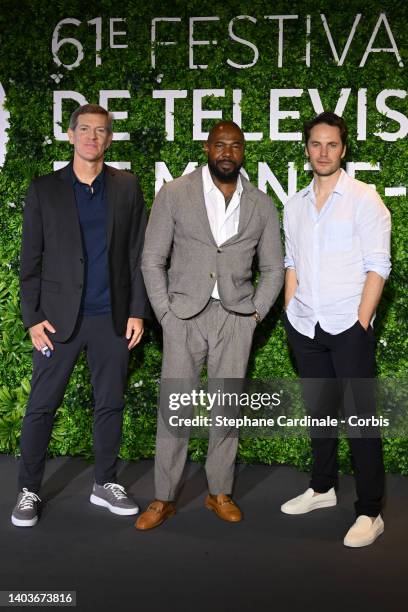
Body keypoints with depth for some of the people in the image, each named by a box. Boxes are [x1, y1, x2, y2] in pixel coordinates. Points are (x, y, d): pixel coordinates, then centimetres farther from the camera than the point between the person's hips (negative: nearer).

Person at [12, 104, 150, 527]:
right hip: (59, 316, -1)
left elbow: (137, 254, 6)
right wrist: (33, 318, -5)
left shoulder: (126, 187, 5)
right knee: (41, 406, 3)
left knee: (110, 404, 10)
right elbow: (30, 259, 1)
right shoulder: (44, 189, 1)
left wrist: (137, 312, 1)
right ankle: (28, 490, 16)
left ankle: (105, 484, 25)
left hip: (112, 317, 2)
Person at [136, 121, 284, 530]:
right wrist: (165, 313, -6)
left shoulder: (261, 205, 6)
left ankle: (220, 493, 21)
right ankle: (164, 498, 12)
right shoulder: (174, 194, 0)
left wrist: (256, 313, 2)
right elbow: (152, 259, 1)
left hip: (235, 316, 2)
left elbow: (273, 269, 13)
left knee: (227, 407, 6)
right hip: (184, 314, -1)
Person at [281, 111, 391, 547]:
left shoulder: (363, 199, -4)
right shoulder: (295, 206, 11)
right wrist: (290, 315, 7)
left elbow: (377, 266, -8)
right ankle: (322, 488, 31)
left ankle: (370, 512, 4)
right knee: (319, 409, 15)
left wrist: (361, 322, -13)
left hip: (348, 326, -5)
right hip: (306, 327, 5)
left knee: (360, 416, -3)